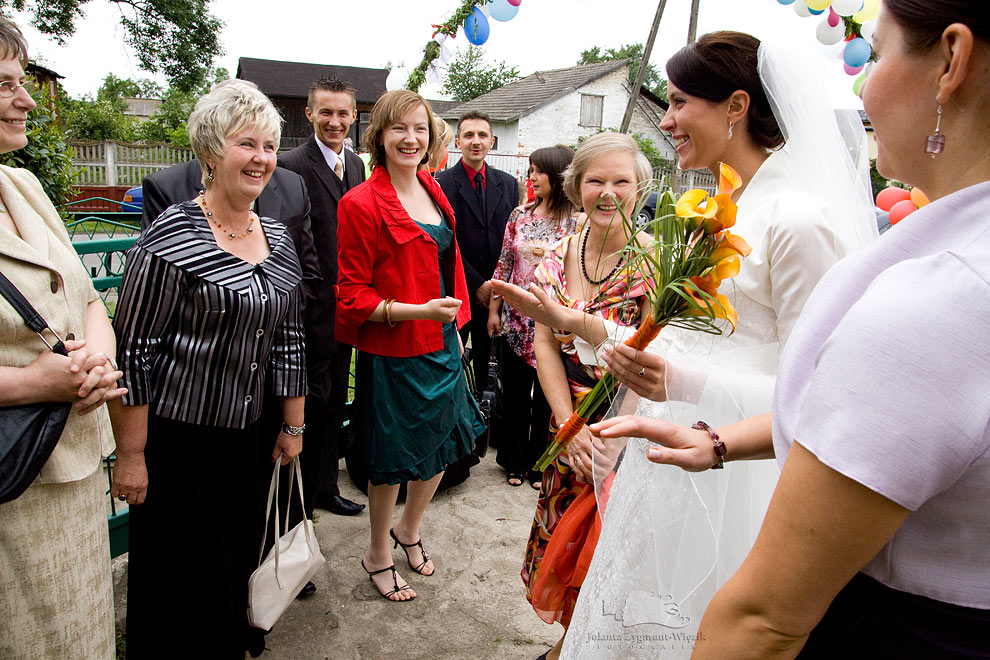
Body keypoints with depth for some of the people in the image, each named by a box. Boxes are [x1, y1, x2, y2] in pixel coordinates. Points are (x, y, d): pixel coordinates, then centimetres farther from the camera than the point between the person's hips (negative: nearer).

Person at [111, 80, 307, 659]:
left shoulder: (279, 241, 5)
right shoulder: (171, 236, -14)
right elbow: (133, 348, -13)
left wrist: (293, 425, 10)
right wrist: (131, 455, -12)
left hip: (250, 439, 6)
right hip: (175, 441, -5)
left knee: (237, 566, 19)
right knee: (171, 575, 11)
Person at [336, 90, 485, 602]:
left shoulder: (432, 191, 8)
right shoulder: (361, 204, -15)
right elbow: (352, 295, -15)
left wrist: (453, 325, 13)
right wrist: (419, 310, -25)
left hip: (441, 346, 7)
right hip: (392, 353, -7)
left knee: (442, 444, 19)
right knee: (393, 459, 9)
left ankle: (409, 529, 46)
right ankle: (378, 555, 35)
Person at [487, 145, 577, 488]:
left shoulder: (576, 221, -6)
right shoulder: (520, 215, 4)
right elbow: (504, 263, 7)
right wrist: (494, 309, 6)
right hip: (516, 317, 3)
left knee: (547, 394, 9)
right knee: (514, 392, 11)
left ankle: (540, 463, 27)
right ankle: (516, 460, 29)